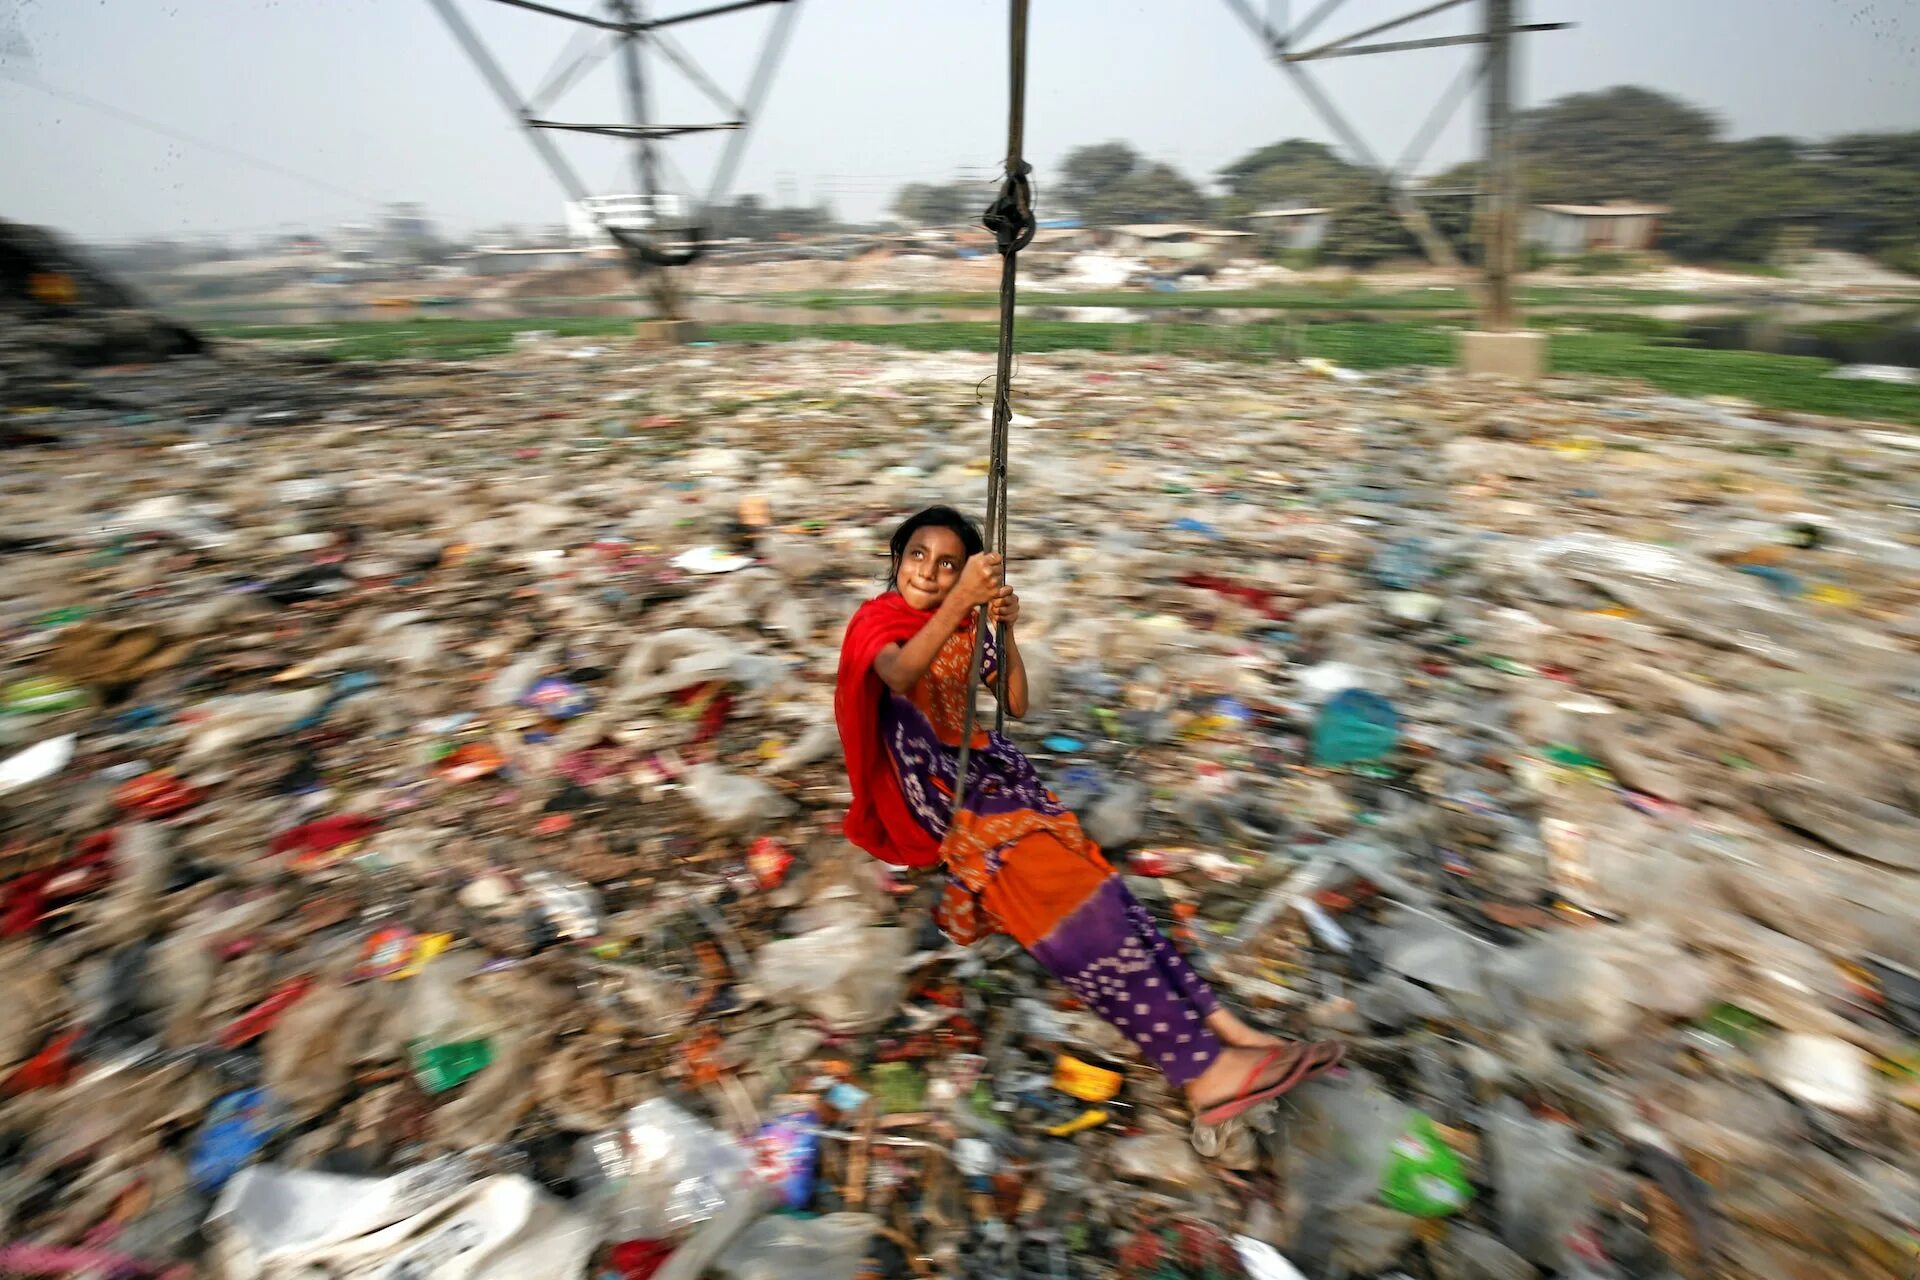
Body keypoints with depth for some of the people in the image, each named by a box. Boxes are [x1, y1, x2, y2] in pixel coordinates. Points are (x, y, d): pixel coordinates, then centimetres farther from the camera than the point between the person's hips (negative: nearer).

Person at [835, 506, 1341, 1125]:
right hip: (923, 784, -6)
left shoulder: (967, 626, 11)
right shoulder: (876, 621, -5)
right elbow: (900, 677, -29)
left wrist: (1007, 631, -8)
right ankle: (1204, 1068, -27)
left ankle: (1218, 1026, -21)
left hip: (976, 766, 6)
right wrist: (960, 600, -40)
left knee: (1082, 872, -17)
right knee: (1055, 880, -25)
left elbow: (1016, 706, 7)